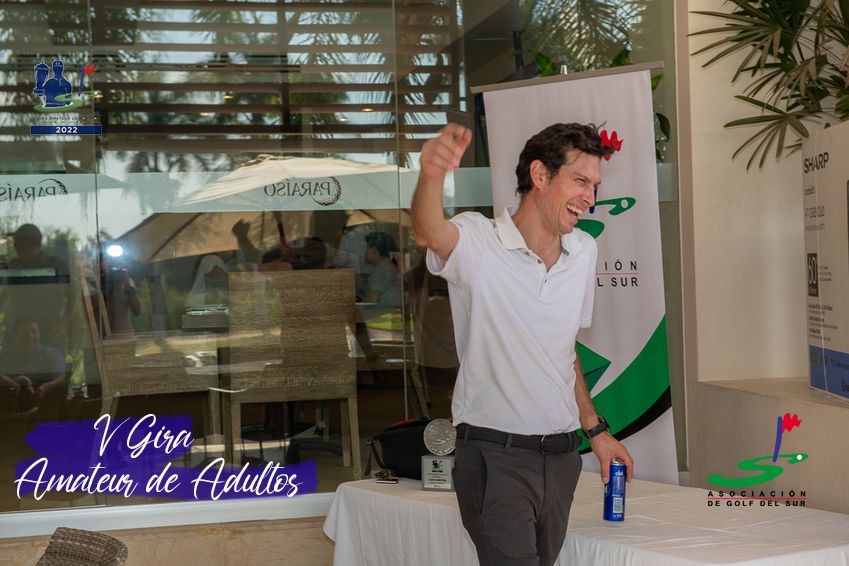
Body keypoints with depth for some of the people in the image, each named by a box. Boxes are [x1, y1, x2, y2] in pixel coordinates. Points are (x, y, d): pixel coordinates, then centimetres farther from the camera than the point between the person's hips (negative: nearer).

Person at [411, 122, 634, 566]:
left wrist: (595, 429, 19)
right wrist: (430, 176, -56)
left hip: (561, 457, 6)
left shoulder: (583, 251, 10)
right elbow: (428, 233, -35)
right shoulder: (477, 241, -11)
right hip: (495, 455, -6)